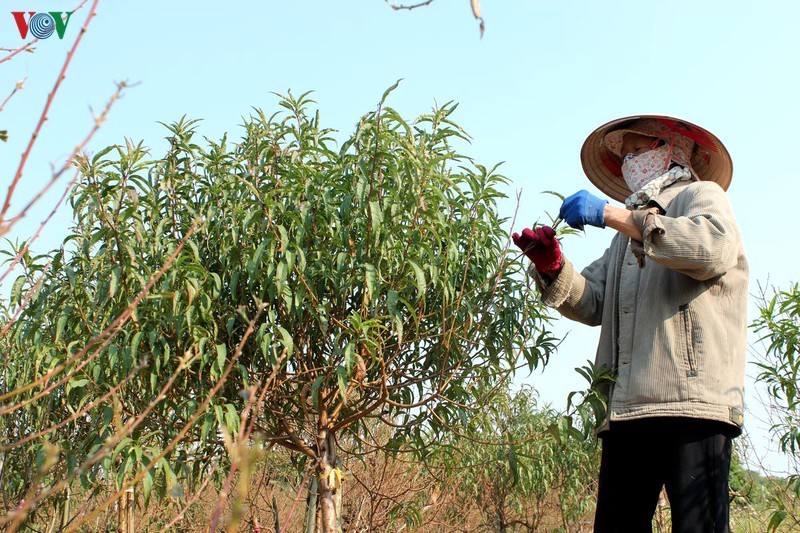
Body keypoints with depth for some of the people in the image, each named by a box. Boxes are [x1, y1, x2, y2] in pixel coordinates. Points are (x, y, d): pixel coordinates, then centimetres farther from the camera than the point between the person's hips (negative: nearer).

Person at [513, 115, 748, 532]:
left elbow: (715, 247, -13)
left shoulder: (702, 195, 13)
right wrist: (552, 265, 0)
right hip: (626, 408, 7)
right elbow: (590, 303, 20)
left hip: (691, 403, -7)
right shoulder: (629, 236, 33)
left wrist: (613, 215, -13)